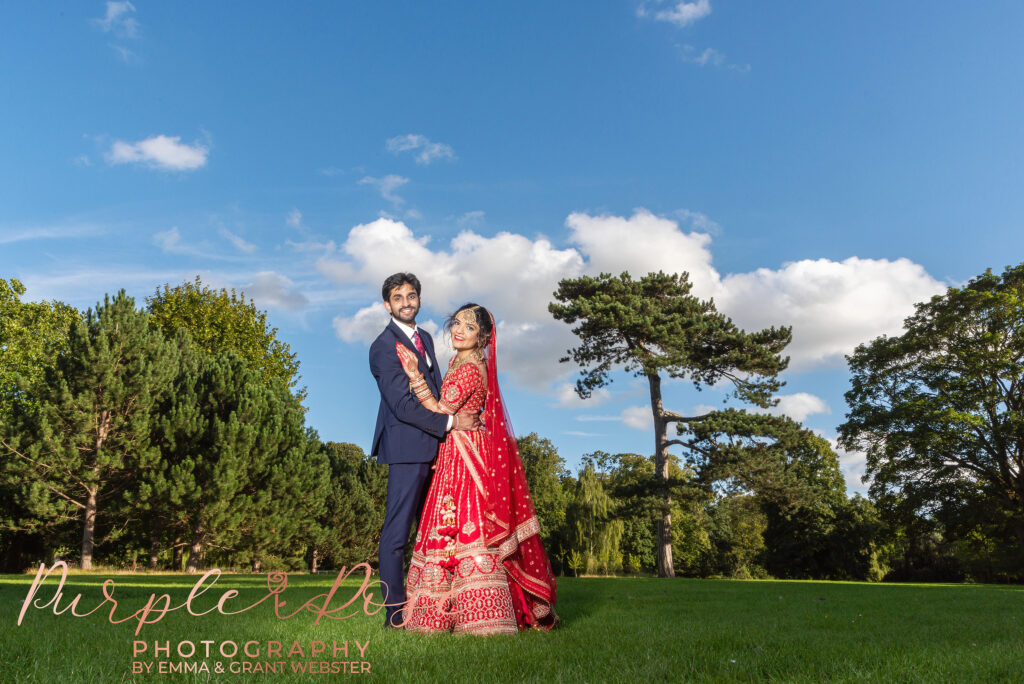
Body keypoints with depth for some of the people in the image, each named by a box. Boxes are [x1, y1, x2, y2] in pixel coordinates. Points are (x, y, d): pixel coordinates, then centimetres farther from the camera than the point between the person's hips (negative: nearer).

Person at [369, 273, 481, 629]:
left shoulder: (425, 338, 18)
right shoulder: (384, 346, -9)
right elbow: (402, 405, -17)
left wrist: (456, 420, 7)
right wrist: (451, 422, -16)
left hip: (432, 447, 9)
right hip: (407, 447, -9)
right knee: (397, 532, -3)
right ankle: (395, 614, 5)